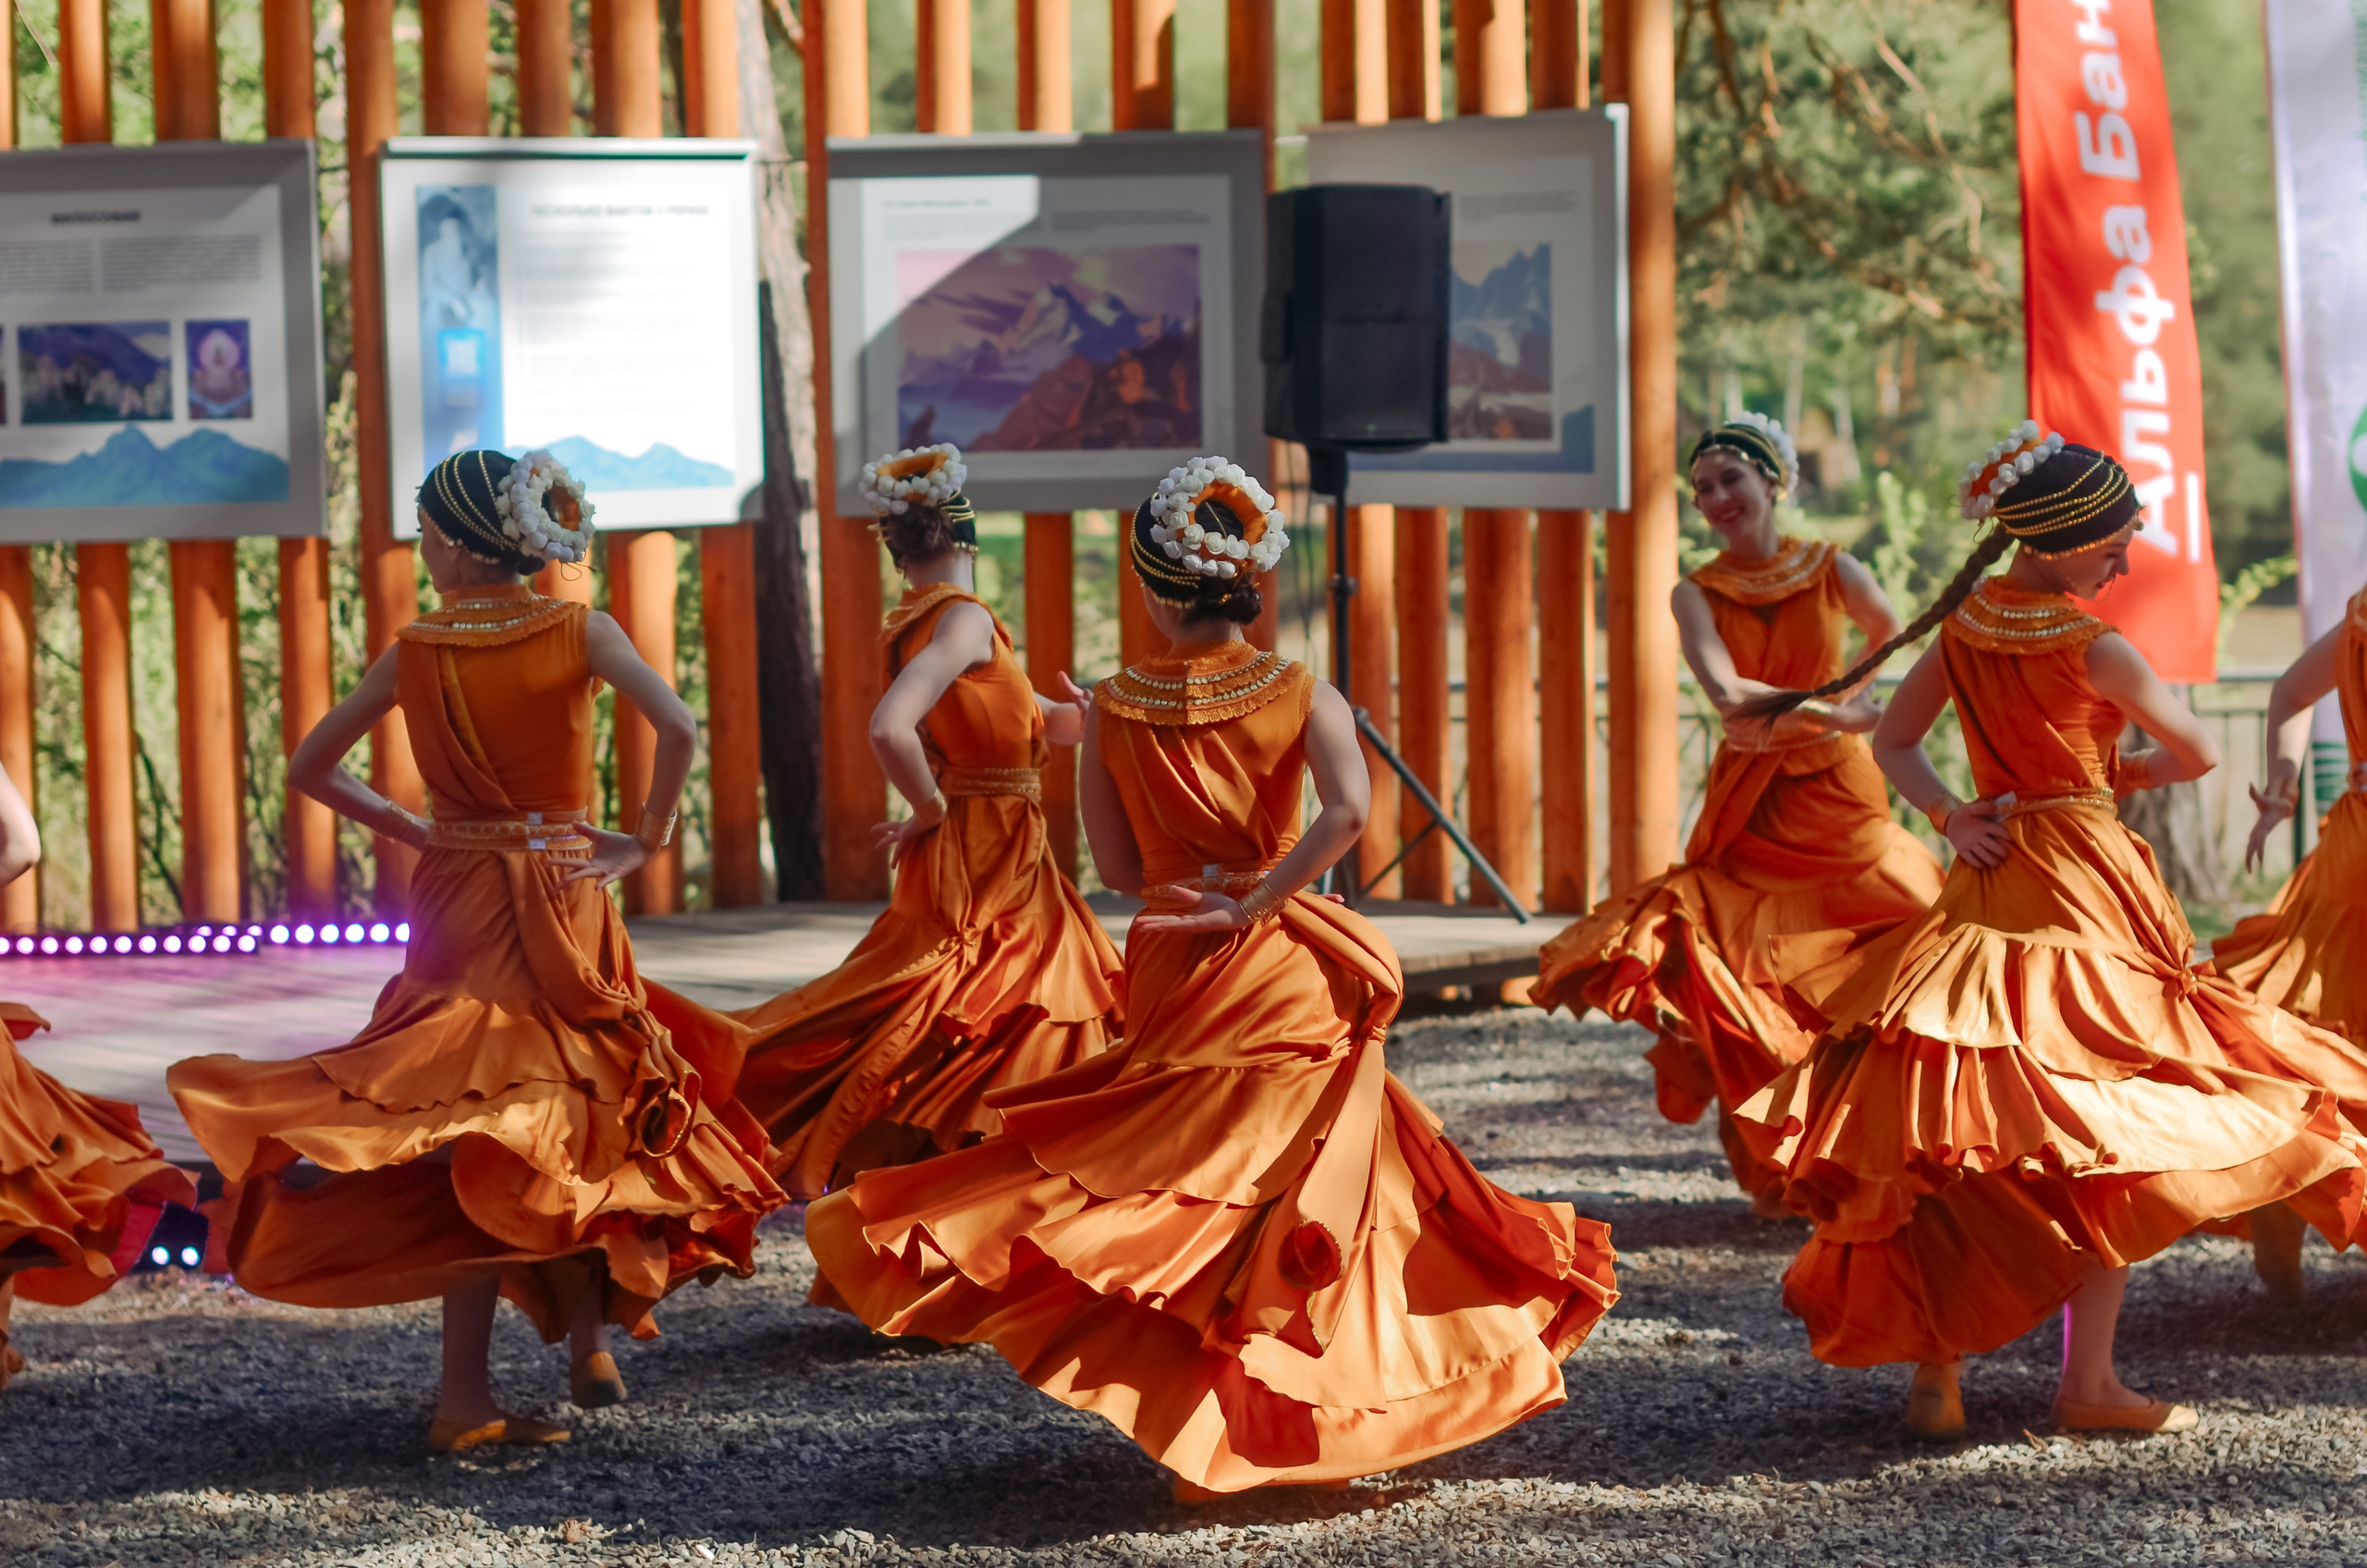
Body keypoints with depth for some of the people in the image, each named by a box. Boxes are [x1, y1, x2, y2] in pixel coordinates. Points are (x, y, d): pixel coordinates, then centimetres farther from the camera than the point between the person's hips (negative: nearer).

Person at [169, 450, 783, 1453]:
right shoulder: (578, 631, -6)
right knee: (576, 1111, 16)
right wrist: (644, 842, -7)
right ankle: (589, 1340, 7)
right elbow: (678, 729, -19)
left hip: (454, 903, 2)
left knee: (476, 1143, 5)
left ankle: (466, 1392, -1)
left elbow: (310, 767, 5)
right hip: (563, 895, -2)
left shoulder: (415, 651, -1)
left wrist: (415, 833, 10)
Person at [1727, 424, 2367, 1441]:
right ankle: (2088, 1382, -2)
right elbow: (2196, 754, -3)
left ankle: (1935, 1373, 5)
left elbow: (1893, 742, 12)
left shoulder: (1963, 624, 4)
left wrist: (1951, 816, -1)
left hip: (1983, 888, 6)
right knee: (2109, 1134, 1)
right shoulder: (2091, 648, -13)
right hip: (2084, 888, -6)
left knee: (1958, 1133, 6)